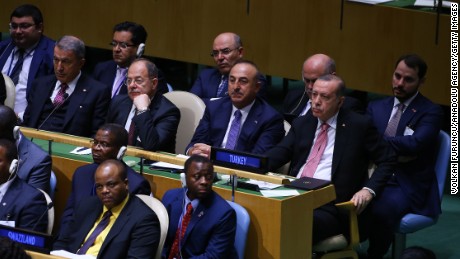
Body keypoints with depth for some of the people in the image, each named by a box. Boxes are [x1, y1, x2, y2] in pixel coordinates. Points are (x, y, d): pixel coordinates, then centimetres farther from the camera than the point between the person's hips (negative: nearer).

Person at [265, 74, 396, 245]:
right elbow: (279, 153, 9)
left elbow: (387, 160, 7)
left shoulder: (359, 125, 6)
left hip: (330, 205, -4)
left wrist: (368, 190, -8)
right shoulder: (301, 124, 20)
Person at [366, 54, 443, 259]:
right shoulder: (376, 108, 17)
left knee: (381, 211, -35)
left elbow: (415, 143, -16)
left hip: (407, 185, -4)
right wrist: (396, 152, -13)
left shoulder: (431, 112, 1)